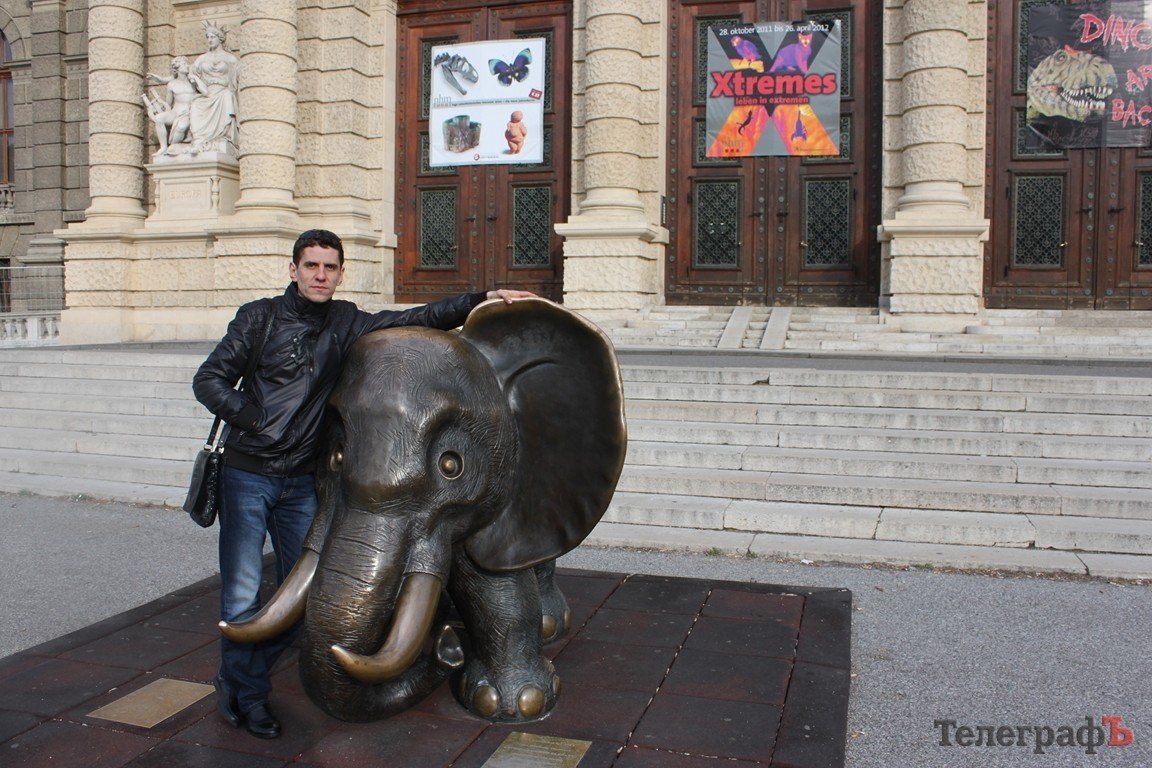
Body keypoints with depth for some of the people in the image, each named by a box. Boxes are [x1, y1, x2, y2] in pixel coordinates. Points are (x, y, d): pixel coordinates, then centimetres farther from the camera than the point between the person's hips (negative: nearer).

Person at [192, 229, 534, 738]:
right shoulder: (260, 317, -3)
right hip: (247, 475, -3)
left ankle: (240, 682, 28)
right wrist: (254, 419, -12)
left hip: (300, 482, 4)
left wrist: (481, 299, 0)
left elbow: (416, 319, 6)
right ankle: (245, 691, 23)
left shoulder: (345, 324, 5)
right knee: (242, 595, -2)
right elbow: (208, 380, -2)